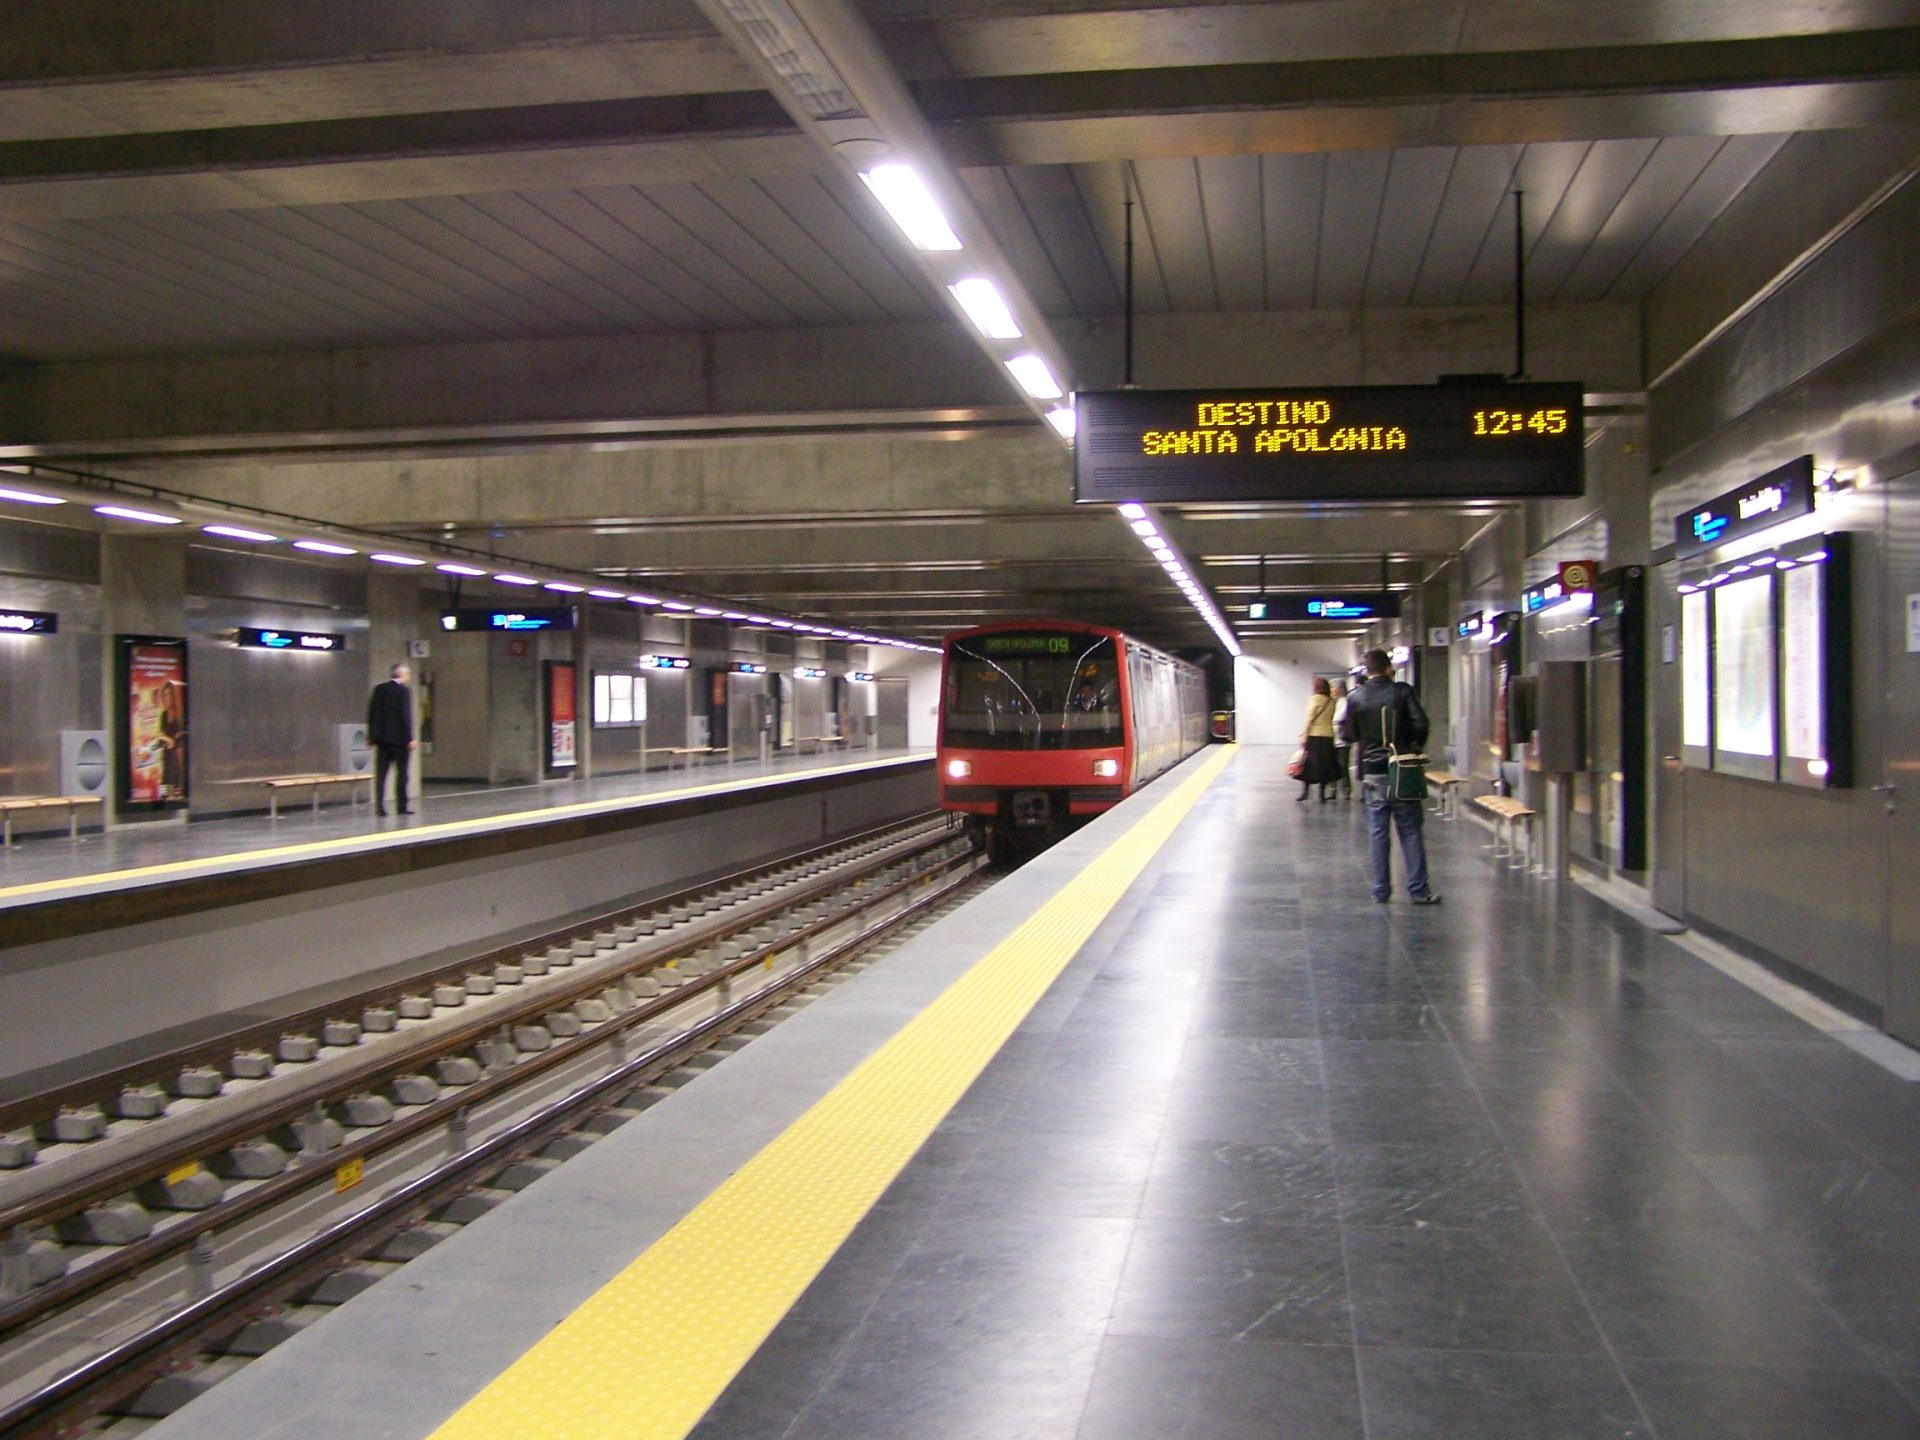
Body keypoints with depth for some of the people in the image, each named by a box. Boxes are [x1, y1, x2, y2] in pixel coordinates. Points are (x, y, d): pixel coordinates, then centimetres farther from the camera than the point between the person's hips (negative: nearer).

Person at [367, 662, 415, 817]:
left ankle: (379, 805, -5)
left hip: (381, 737, 5)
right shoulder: (404, 691, -10)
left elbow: (371, 712, 8)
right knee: (401, 773, 5)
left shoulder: (379, 689, 6)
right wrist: (410, 739, -11)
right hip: (399, 738, -5)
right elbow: (406, 715, -14)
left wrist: (371, 736, 13)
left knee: (381, 773, 3)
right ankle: (401, 806, 8)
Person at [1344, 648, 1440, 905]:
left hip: (1372, 773, 1)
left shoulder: (1355, 698, -1)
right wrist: (1413, 750, 7)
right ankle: (1418, 890, 5)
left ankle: (1381, 891, 9)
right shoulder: (1403, 692, -4)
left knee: (1377, 834, 7)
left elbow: (1350, 736, 1)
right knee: (1410, 832, 5)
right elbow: (1421, 725, -10)